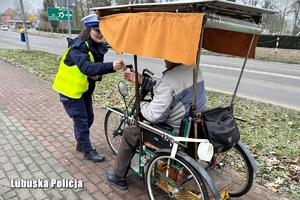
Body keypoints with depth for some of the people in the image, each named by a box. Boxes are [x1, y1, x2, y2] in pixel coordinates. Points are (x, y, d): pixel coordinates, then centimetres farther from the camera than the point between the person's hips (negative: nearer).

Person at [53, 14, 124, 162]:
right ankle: (88, 151, 17)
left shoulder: (98, 47, 0)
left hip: (84, 89, 8)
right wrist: (111, 66, -54)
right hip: (70, 89, -8)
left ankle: (81, 143, 37)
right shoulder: (79, 46, -25)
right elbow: (86, 67, -42)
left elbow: (97, 67, 7)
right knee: (81, 121, 0)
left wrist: (97, 76, -17)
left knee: (88, 118, 15)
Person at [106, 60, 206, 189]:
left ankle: (118, 177, 26)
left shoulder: (170, 80, -28)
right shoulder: (193, 69, 1)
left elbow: (154, 115, -25)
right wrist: (142, 81, 5)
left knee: (129, 133, 9)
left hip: (177, 134, -9)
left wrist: (141, 103, -6)